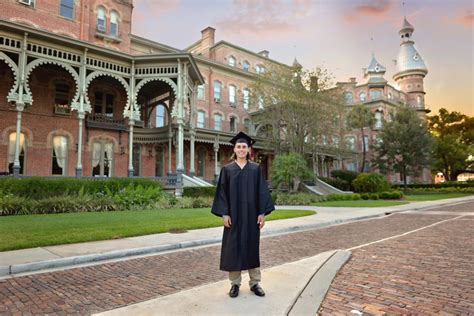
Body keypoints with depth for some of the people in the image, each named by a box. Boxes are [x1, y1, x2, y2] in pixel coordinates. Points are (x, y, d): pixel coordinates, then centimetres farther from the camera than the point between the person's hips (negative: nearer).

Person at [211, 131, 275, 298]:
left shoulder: (256, 168, 3)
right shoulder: (227, 169, 2)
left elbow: (262, 191, 1)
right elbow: (222, 192, -1)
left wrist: (262, 212, -6)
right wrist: (224, 213, -9)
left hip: (251, 214, 1)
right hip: (233, 214, 0)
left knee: (252, 246, 8)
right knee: (233, 247, 4)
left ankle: (255, 282, 20)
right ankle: (235, 283, 18)